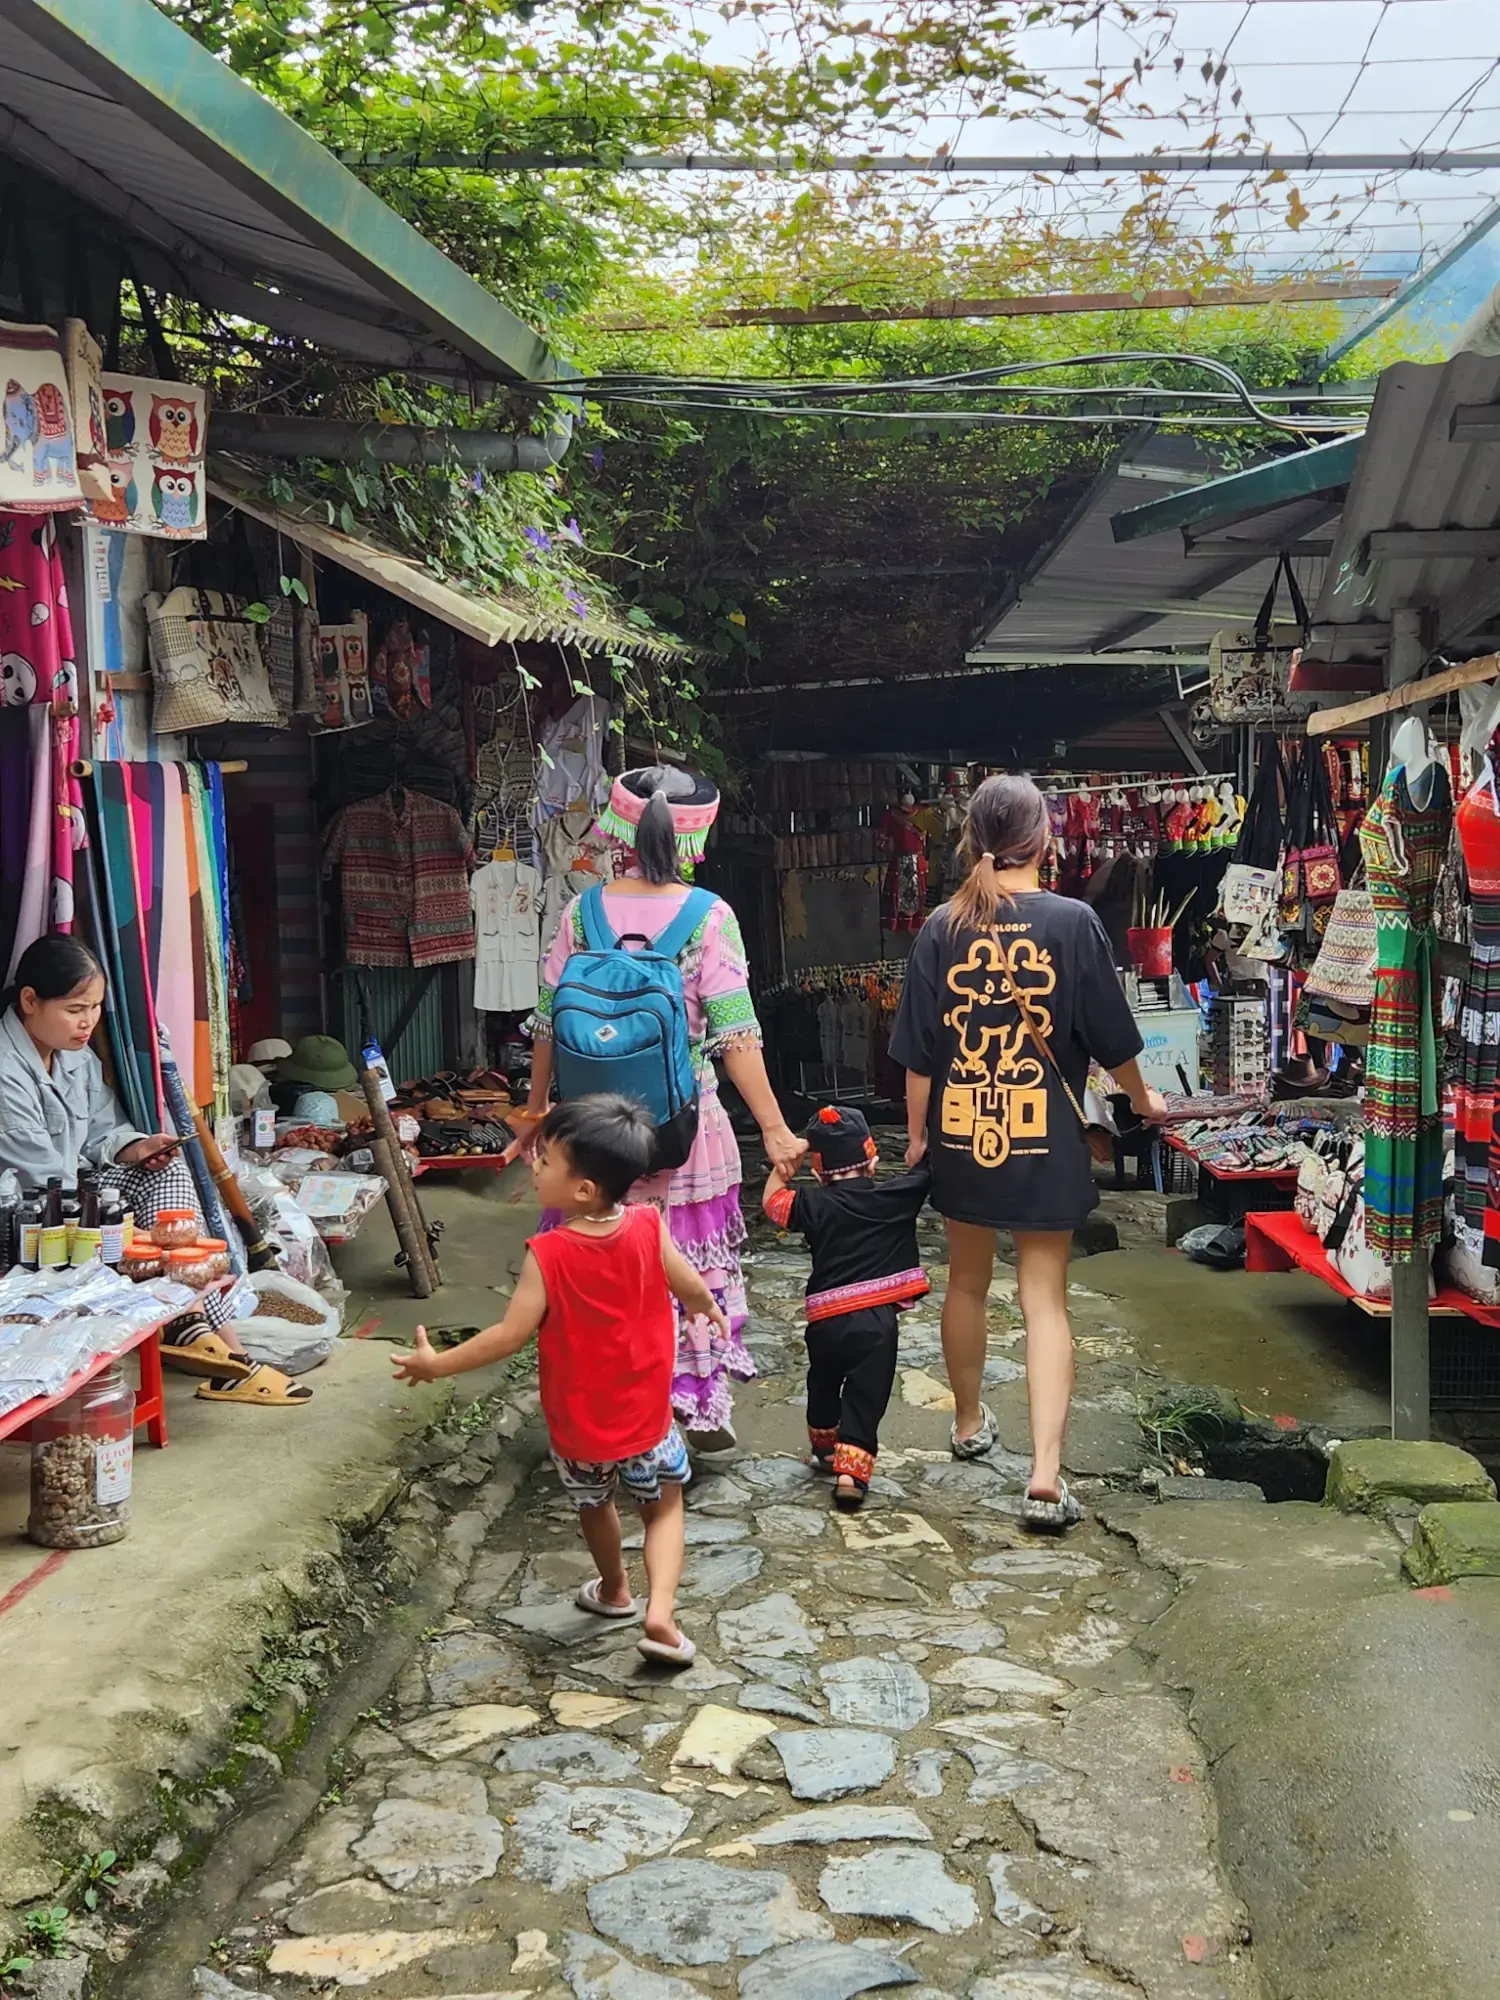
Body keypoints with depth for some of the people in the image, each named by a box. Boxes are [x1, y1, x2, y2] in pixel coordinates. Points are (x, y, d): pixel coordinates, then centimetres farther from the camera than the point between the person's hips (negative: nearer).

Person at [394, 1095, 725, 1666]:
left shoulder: (547, 1255, -26)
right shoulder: (648, 1228, -18)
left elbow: (511, 1335, -23)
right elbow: (693, 1290, -5)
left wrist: (437, 1364, -12)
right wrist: (712, 1310, 19)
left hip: (577, 1424, -1)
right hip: (645, 1416, 1)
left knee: (594, 1503, 27)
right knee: (664, 1505, 21)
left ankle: (614, 1591, 49)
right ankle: (660, 1614, 4)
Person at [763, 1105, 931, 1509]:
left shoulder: (812, 1206, 3)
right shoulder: (897, 1196, 3)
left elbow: (770, 1200, 19)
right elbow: (929, 1169, 15)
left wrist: (784, 1161, 19)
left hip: (825, 1319, 2)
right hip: (876, 1320, -1)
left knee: (823, 1384, 26)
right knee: (865, 1399, 2)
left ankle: (825, 1447, 43)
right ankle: (853, 1467, -12)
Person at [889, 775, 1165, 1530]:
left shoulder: (942, 928, -3)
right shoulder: (1073, 922, -9)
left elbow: (917, 1050, -1)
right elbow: (1110, 1037, -2)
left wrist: (917, 1134, 9)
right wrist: (1142, 1098, 15)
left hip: (961, 1134, 2)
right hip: (1044, 1136, -2)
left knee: (967, 1283, 20)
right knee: (1045, 1299, 1)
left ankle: (969, 1424, 40)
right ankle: (1045, 1475, -8)